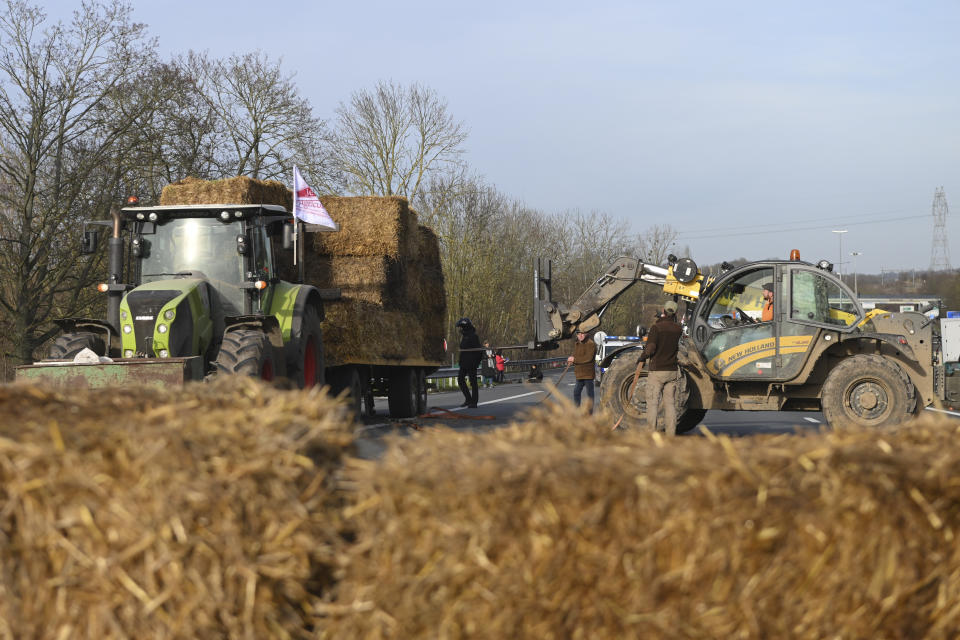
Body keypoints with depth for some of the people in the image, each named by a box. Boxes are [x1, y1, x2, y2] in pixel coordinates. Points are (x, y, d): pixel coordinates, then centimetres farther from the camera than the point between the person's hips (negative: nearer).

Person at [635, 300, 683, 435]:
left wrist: (642, 358, 2)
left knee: (652, 402, -1)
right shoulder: (678, 329, 3)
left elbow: (650, 349, -17)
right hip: (672, 371, 4)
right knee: (670, 403, 8)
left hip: (657, 371, -4)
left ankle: (651, 432, -4)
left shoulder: (656, 327, -11)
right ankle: (670, 433, 6)